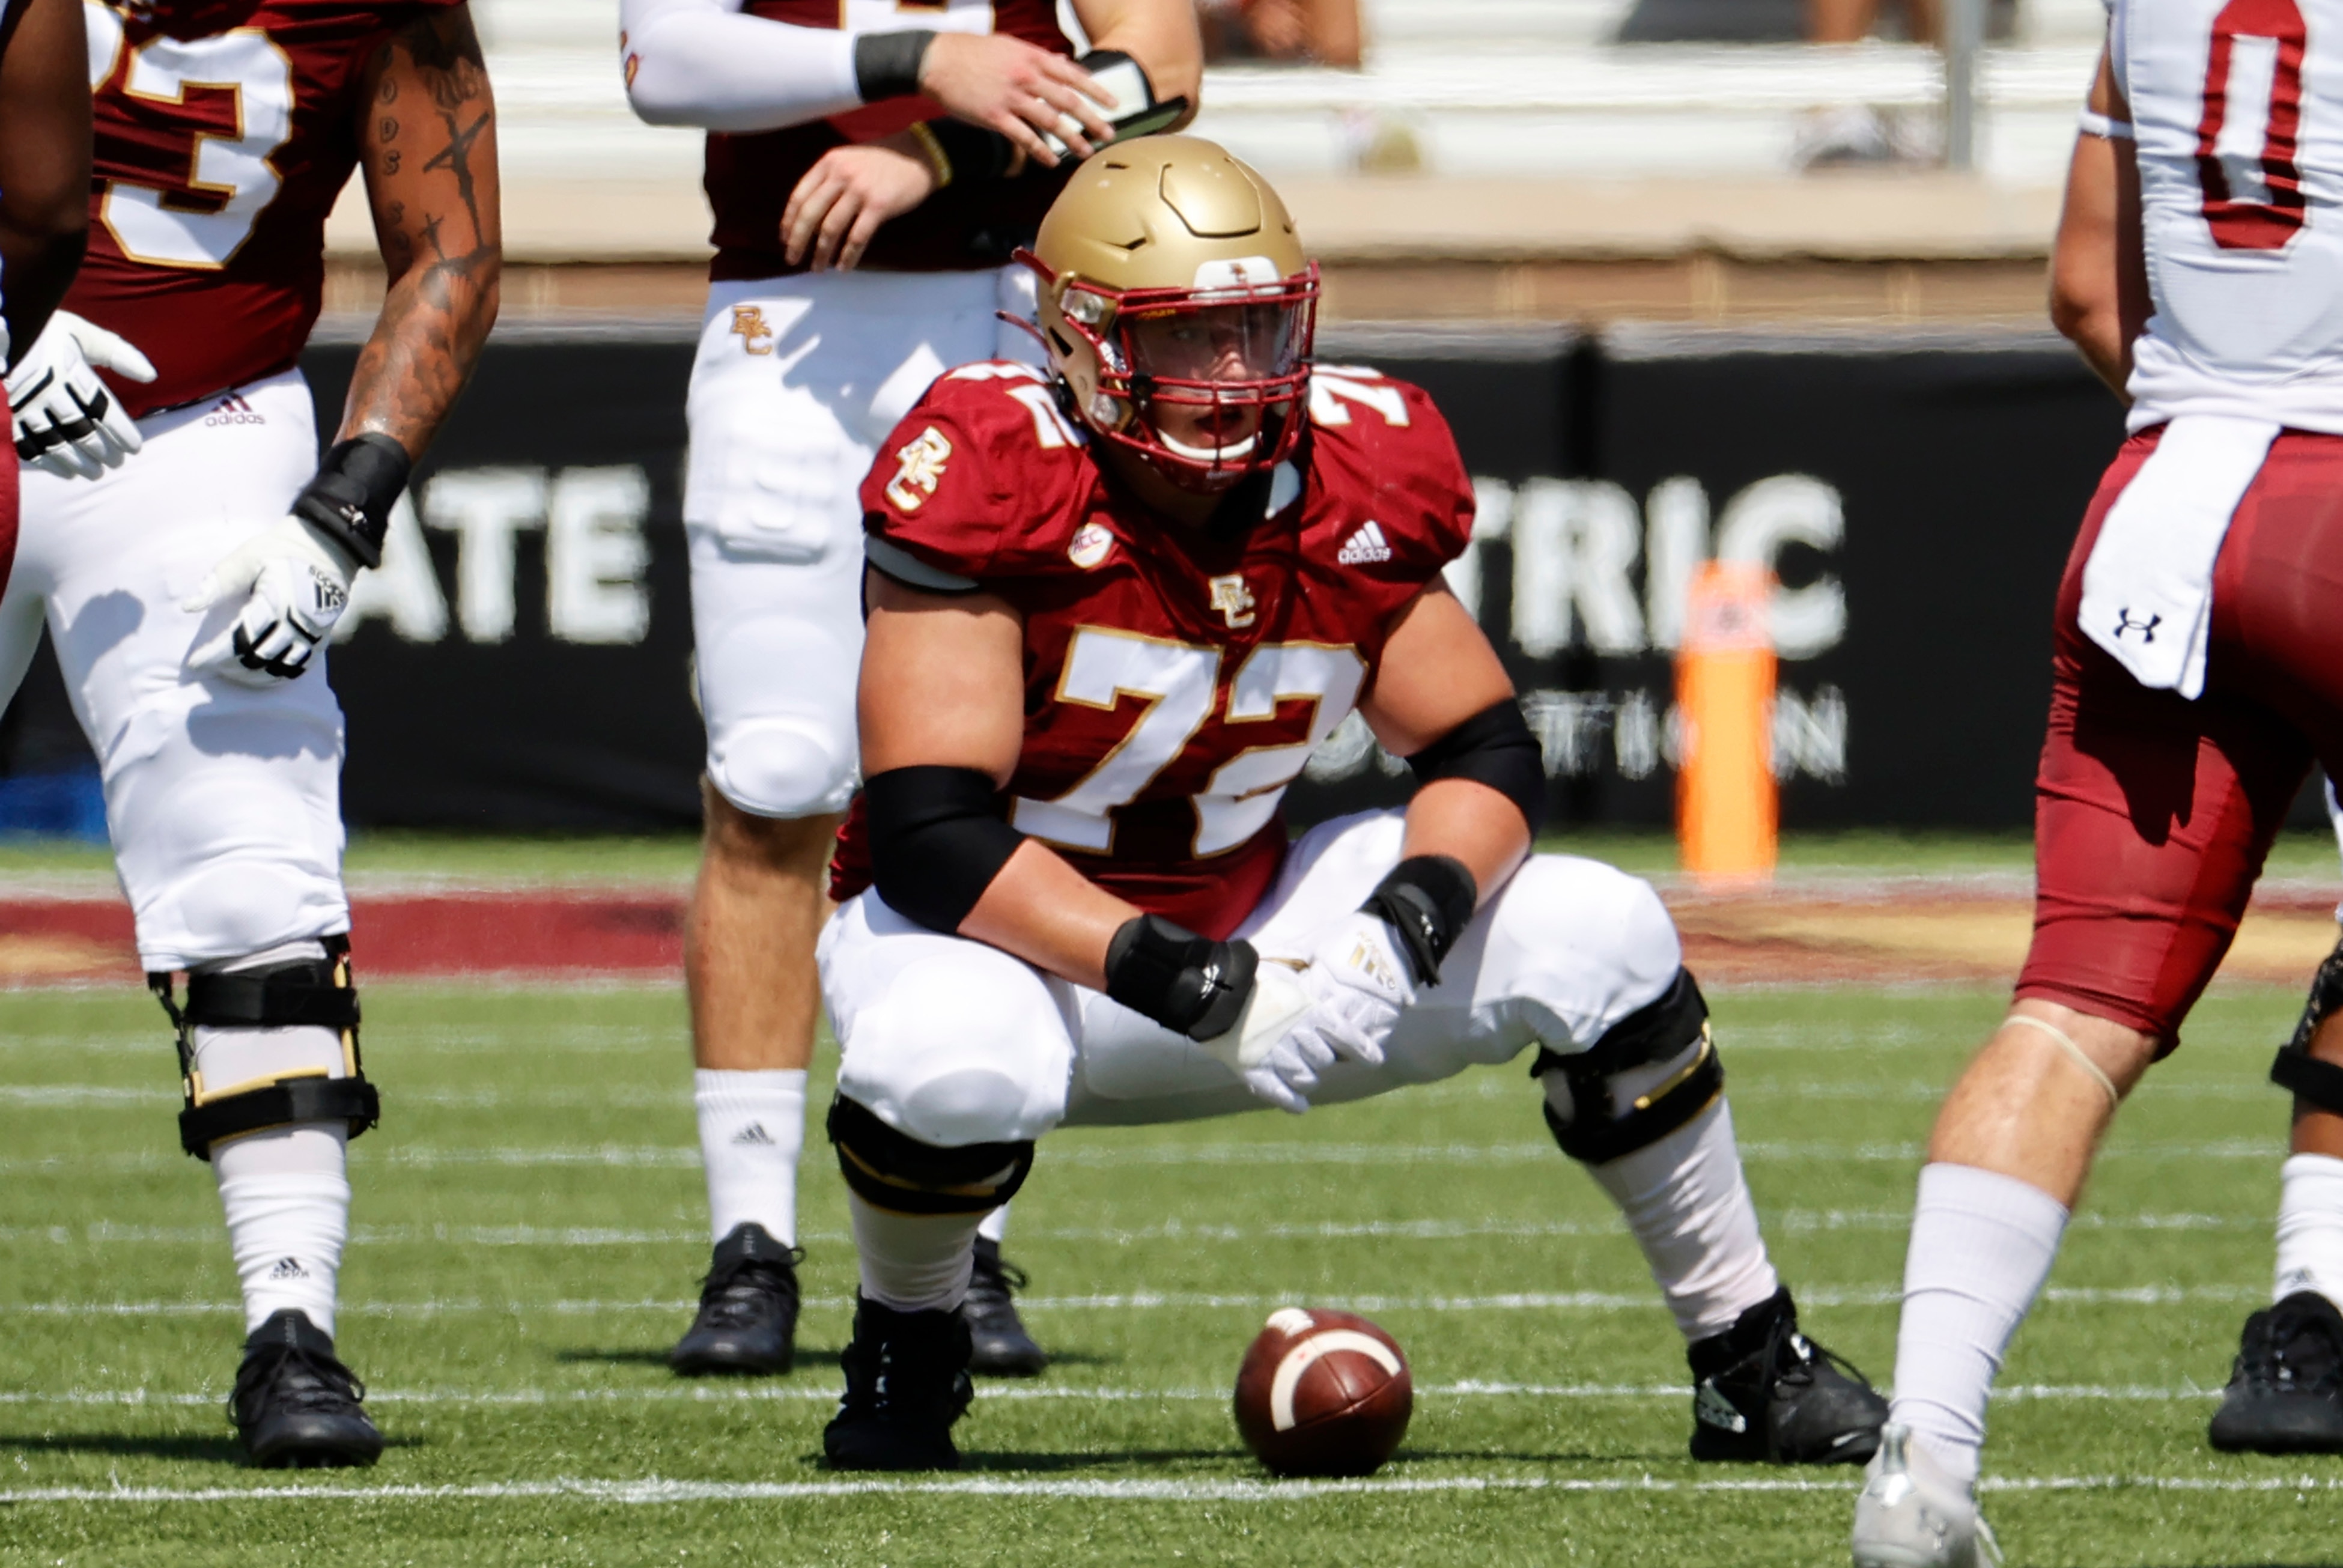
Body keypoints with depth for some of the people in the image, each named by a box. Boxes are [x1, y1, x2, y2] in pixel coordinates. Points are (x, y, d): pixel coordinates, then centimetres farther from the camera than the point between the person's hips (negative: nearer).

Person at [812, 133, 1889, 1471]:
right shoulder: (997, 487, -24)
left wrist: (1423, 903, -23)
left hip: (1247, 917, 5)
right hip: (1015, 931, -5)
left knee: (1603, 943, -10)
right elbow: (930, 832, -28)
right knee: (950, 1064, -41)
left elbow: (1486, 750, 0)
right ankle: (906, 1351, -5)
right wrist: (1155, 970, -39)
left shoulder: (1347, 492, -7)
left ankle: (1755, 1370, 6)